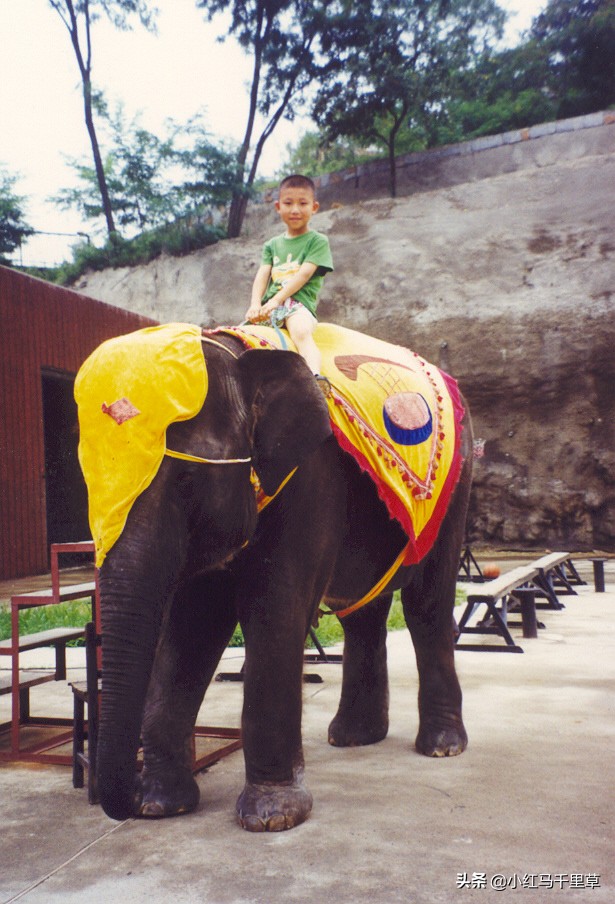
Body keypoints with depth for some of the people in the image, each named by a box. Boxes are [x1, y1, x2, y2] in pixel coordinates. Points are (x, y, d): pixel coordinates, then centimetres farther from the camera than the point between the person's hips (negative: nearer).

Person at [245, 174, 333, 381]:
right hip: (270, 304, 6)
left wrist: (277, 300, -16)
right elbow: (262, 275, 9)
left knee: (302, 333, -36)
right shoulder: (272, 244, 23)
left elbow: (304, 274, -6)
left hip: (299, 302, -6)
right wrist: (255, 304, -10)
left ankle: (315, 379, -57)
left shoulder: (318, 241, 8)